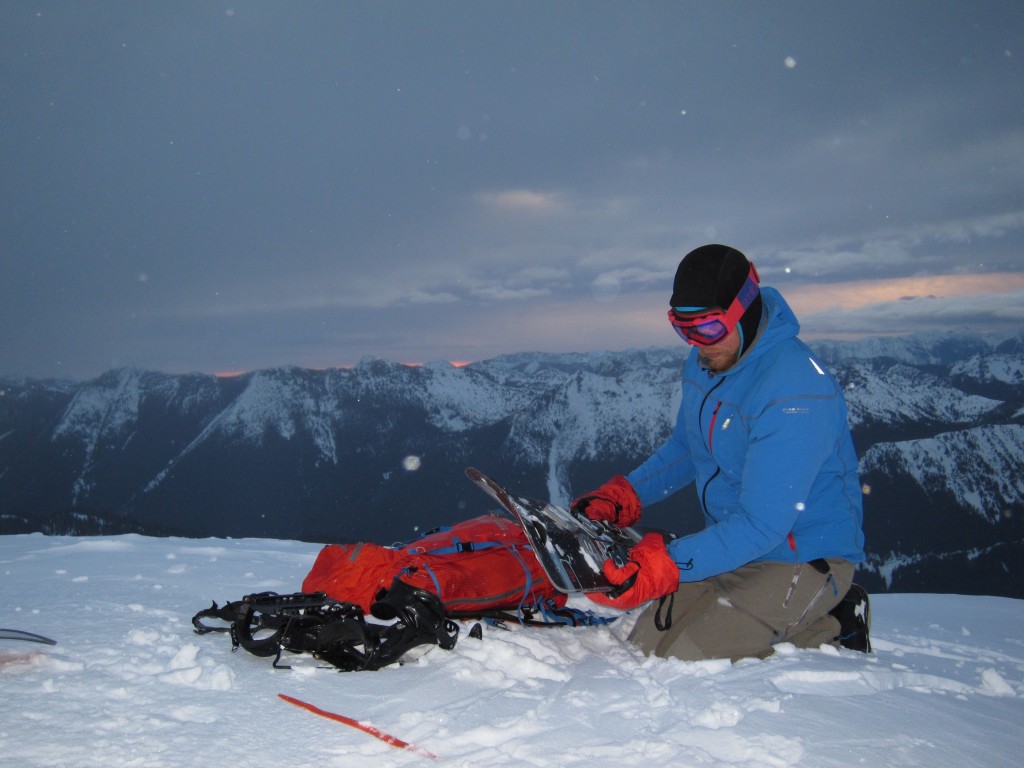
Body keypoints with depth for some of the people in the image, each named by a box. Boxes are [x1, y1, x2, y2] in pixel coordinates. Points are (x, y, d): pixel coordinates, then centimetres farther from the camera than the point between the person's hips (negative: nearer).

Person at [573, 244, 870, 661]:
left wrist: (668, 565, -38)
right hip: (734, 547, 9)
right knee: (641, 652, 3)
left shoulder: (795, 391, -27)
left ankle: (828, 629, 1)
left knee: (685, 666, -18)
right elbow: (685, 447, 18)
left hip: (804, 558, -8)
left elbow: (762, 525, -30)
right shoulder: (703, 364, 0)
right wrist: (625, 495, 4)